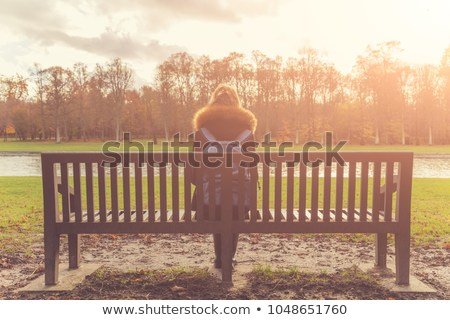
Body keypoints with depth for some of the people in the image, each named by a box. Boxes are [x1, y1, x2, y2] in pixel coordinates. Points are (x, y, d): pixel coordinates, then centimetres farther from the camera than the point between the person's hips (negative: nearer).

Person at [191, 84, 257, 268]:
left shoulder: (203, 124, 3)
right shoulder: (245, 124, 4)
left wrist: (197, 181, 6)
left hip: (212, 184, 0)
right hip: (239, 184, 0)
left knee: (216, 221, 15)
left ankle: (219, 259, 20)